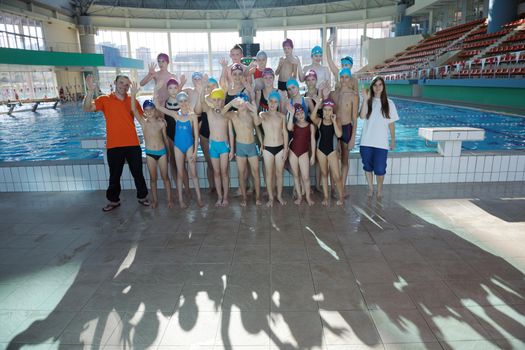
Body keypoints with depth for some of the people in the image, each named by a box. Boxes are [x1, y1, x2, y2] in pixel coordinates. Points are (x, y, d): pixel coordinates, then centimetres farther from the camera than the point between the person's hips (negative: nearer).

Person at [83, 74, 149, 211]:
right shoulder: (105, 100, 0)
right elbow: (87, 108, -15)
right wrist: (90, 91, -29)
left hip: (133, 144, 1)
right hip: (114, 146, -1)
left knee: (138, 173, 10)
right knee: (114, 176, 11)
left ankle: (142, 196, 28)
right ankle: (114, 200, 28)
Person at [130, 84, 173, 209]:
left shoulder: (161, 122, -3)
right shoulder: (143, 122, -5)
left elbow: (165, 138, 6)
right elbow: (134, 109, -19)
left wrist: (168, 151, 12)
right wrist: (133, 94, -31)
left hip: (162, 152, 0)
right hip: (149, 153, 0)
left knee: (165, 177, 7)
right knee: (153, 178, 11)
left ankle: (170, 199, 18)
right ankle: (155, 199, 24)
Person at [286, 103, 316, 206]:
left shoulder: (310, 126, 2)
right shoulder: (294, 125, 1)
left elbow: (312, 141, 3)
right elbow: (289, 128, -25)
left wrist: (313, 155, 0)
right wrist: (291, 113, -22)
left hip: (304, 153, -1)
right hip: (293, 151, 1)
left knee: (305, 177, -4)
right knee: (296, 175, 9)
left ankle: (308, 197, 13)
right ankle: (299, 196, 21)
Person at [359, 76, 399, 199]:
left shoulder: (389, 103, 2)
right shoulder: (368, 102, 3)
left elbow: (391, 124, 5)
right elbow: (362, 116, -15)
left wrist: (393, 141, 6)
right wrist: (365, 99, -19)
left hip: (381, 143, -1)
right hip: (366, 142, 1)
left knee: (380, 169, -1)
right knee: (368, 167, 11)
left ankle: (379, 190, 23)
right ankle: (370, 188, 30)